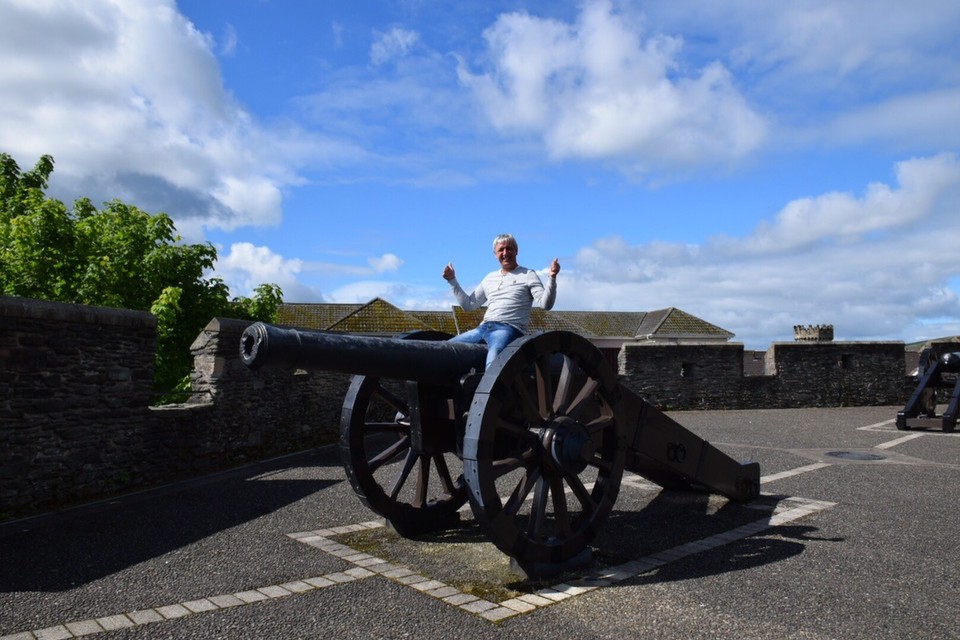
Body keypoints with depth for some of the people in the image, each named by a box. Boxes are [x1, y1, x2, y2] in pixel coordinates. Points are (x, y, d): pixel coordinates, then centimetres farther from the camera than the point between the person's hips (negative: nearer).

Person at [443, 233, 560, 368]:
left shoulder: (528, 275, 9)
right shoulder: (490, 278, 24)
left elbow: (545, 304, -3)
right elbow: (468, 304, 26)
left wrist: (552, 278, -17)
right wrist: (452, 280, 23)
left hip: (510, 328, -6)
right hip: (483, 328, 6)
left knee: (493, 358, -38)